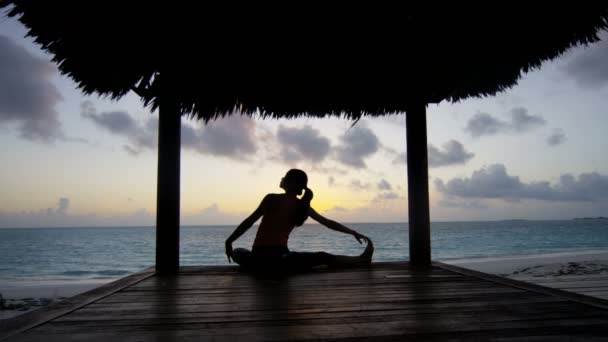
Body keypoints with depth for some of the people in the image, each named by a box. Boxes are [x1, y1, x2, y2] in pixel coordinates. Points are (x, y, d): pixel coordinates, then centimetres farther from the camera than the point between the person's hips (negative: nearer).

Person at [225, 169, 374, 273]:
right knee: (324, 257, 14)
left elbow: (249, 222, -1)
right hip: (279, 260, 2)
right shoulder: (303, 206, 8)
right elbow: (328, 223, 14)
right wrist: (354, 233, 25)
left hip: (257, 259, -1)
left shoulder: (272, 199, 0)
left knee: (237, 252, 32)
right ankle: (362, 259, 14)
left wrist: (229, 241, 7)